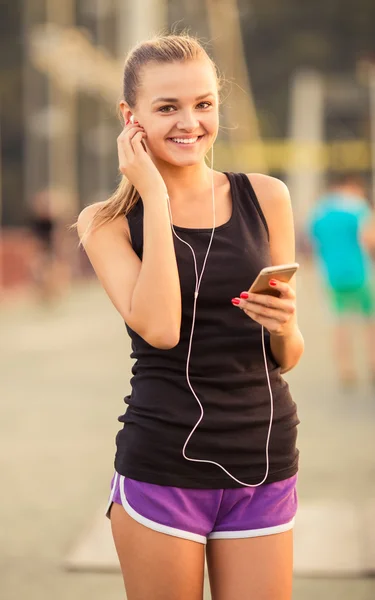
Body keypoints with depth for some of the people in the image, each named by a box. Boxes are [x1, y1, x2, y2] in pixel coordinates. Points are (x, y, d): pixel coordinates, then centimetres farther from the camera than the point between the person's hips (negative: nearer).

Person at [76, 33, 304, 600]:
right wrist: (154, 199, -13)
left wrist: (284, 325, -14)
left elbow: (287, 357, 10)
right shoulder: (108, 221, -1)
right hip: (161, 467, -2)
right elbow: (159, 329, -19)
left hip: (264, 466, 2)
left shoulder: (266, 197, 4)